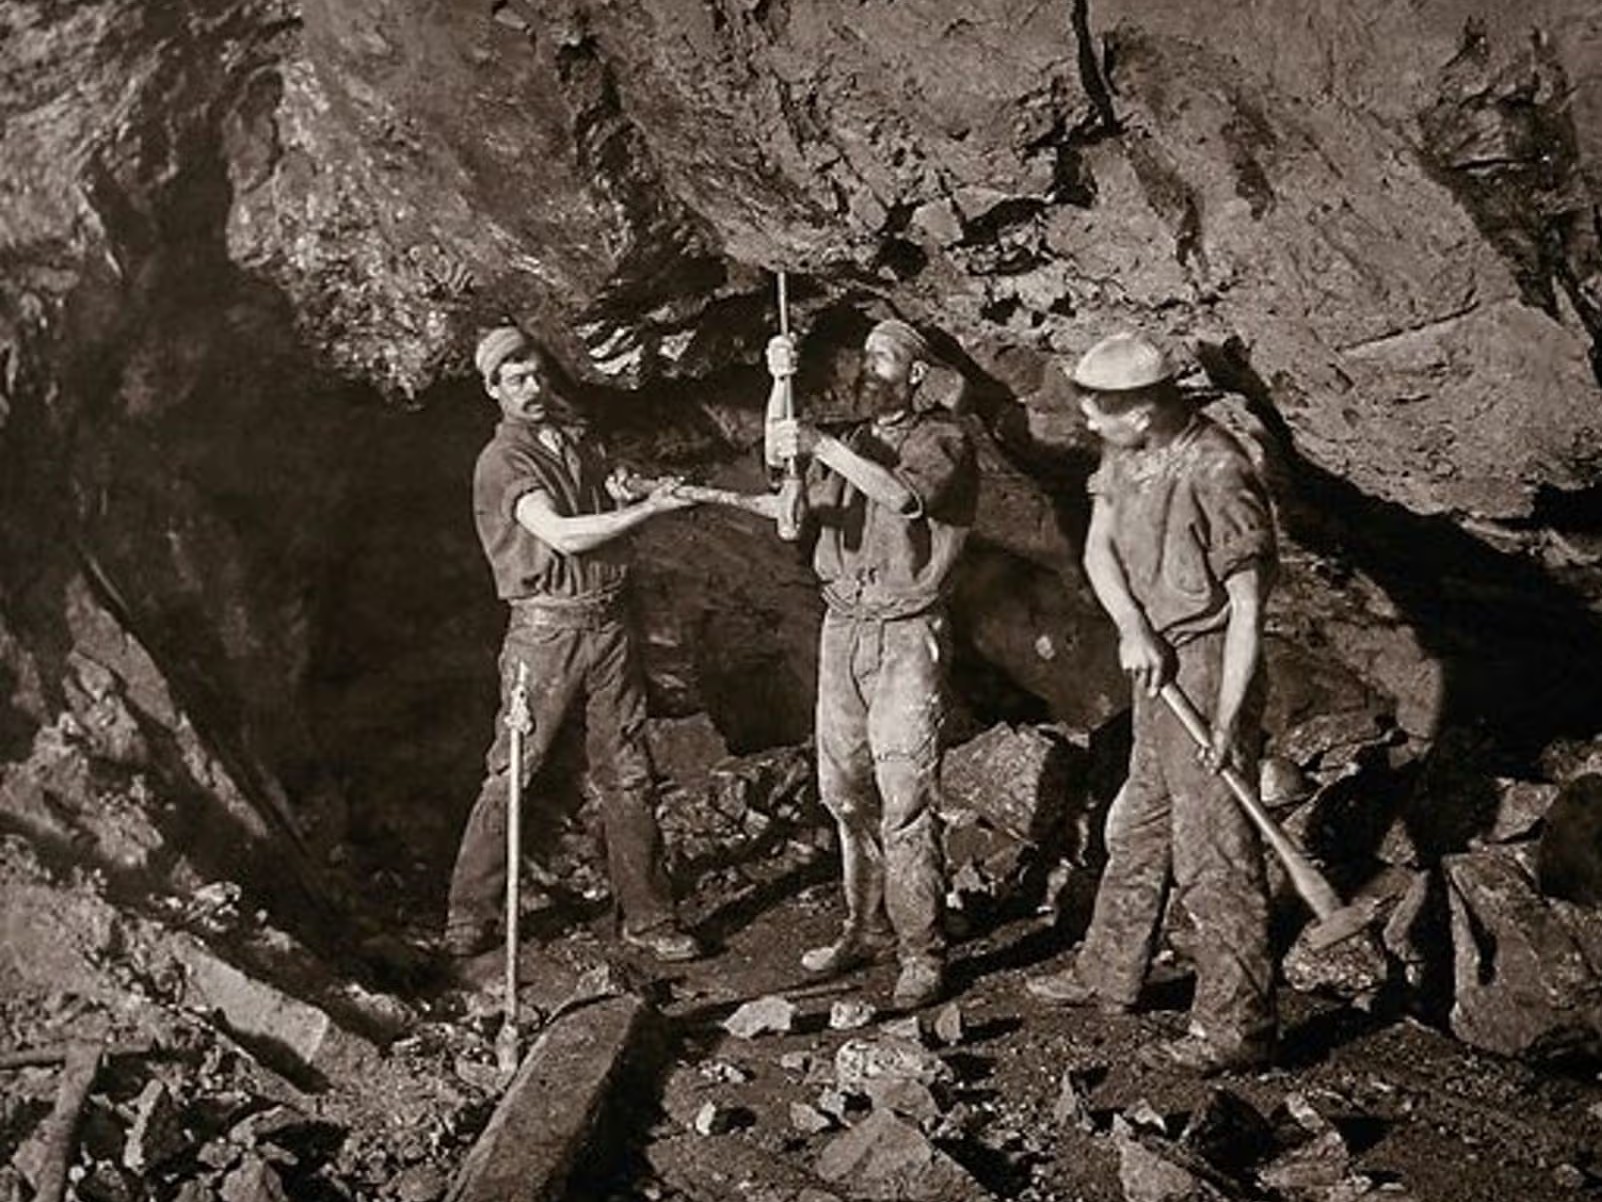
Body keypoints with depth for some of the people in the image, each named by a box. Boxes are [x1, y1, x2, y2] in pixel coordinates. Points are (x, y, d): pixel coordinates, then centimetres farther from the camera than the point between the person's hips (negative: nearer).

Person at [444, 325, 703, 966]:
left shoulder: (577, 438, 13)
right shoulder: (503, 462, -8)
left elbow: (610, 518, 24)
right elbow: (563, 535, -21)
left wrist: (622, 490, 1)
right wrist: (649, 507, -20)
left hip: (609, 622, 6)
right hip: (546, 629, -6)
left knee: (629, 777, 7)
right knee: (511, 775, -2)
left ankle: (648, 917, 16)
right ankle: (470, 918, 11)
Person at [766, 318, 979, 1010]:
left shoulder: (942, 440, -1)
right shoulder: (848, 442, 17)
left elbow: (906, 494, -22)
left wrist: (820, 447, -28)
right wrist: (781, 387, -11)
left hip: (907, 636, -6)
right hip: (842, 629, 6)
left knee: (905, 802, -8)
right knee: (844, 791, 9)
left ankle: (922, 952, -1)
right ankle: (868, 927, 22)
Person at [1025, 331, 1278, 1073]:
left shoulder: (1217, 476, -23)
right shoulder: (1127, 454, 2)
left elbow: (1246, 606, -21)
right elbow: (1098, 546, -1)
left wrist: (1227, 720, -22)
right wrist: (1133, 629, -19)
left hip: (1207, 666, -9)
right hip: (1158, 664, 9)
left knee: (1213, 851, -4)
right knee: (1137, 828, 20)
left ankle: (1238, 1026, 5)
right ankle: (1109, 975, 36)